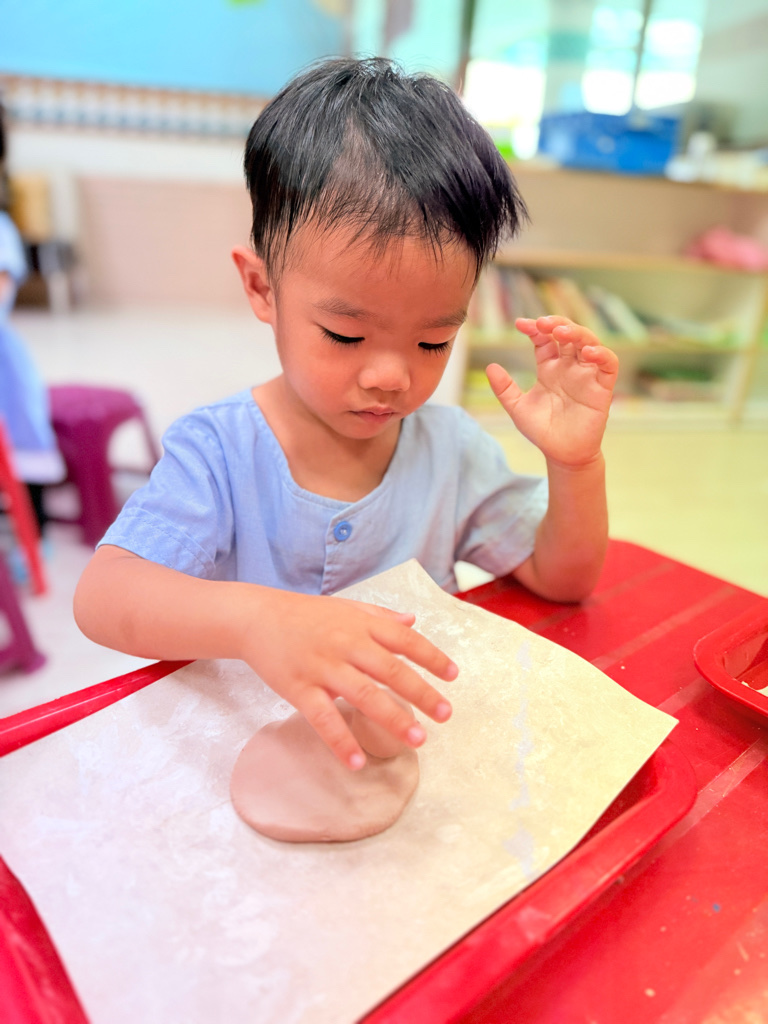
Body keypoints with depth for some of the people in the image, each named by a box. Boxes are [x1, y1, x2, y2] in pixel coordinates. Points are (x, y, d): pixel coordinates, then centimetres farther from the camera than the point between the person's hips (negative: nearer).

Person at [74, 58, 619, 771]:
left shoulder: (453, 451, -5)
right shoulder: (216, 451, -15)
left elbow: (562, 580, 0)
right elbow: (100, 596, -25)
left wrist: (575, 463, -18)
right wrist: (252, 617, -45)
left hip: (422, 740, 2)